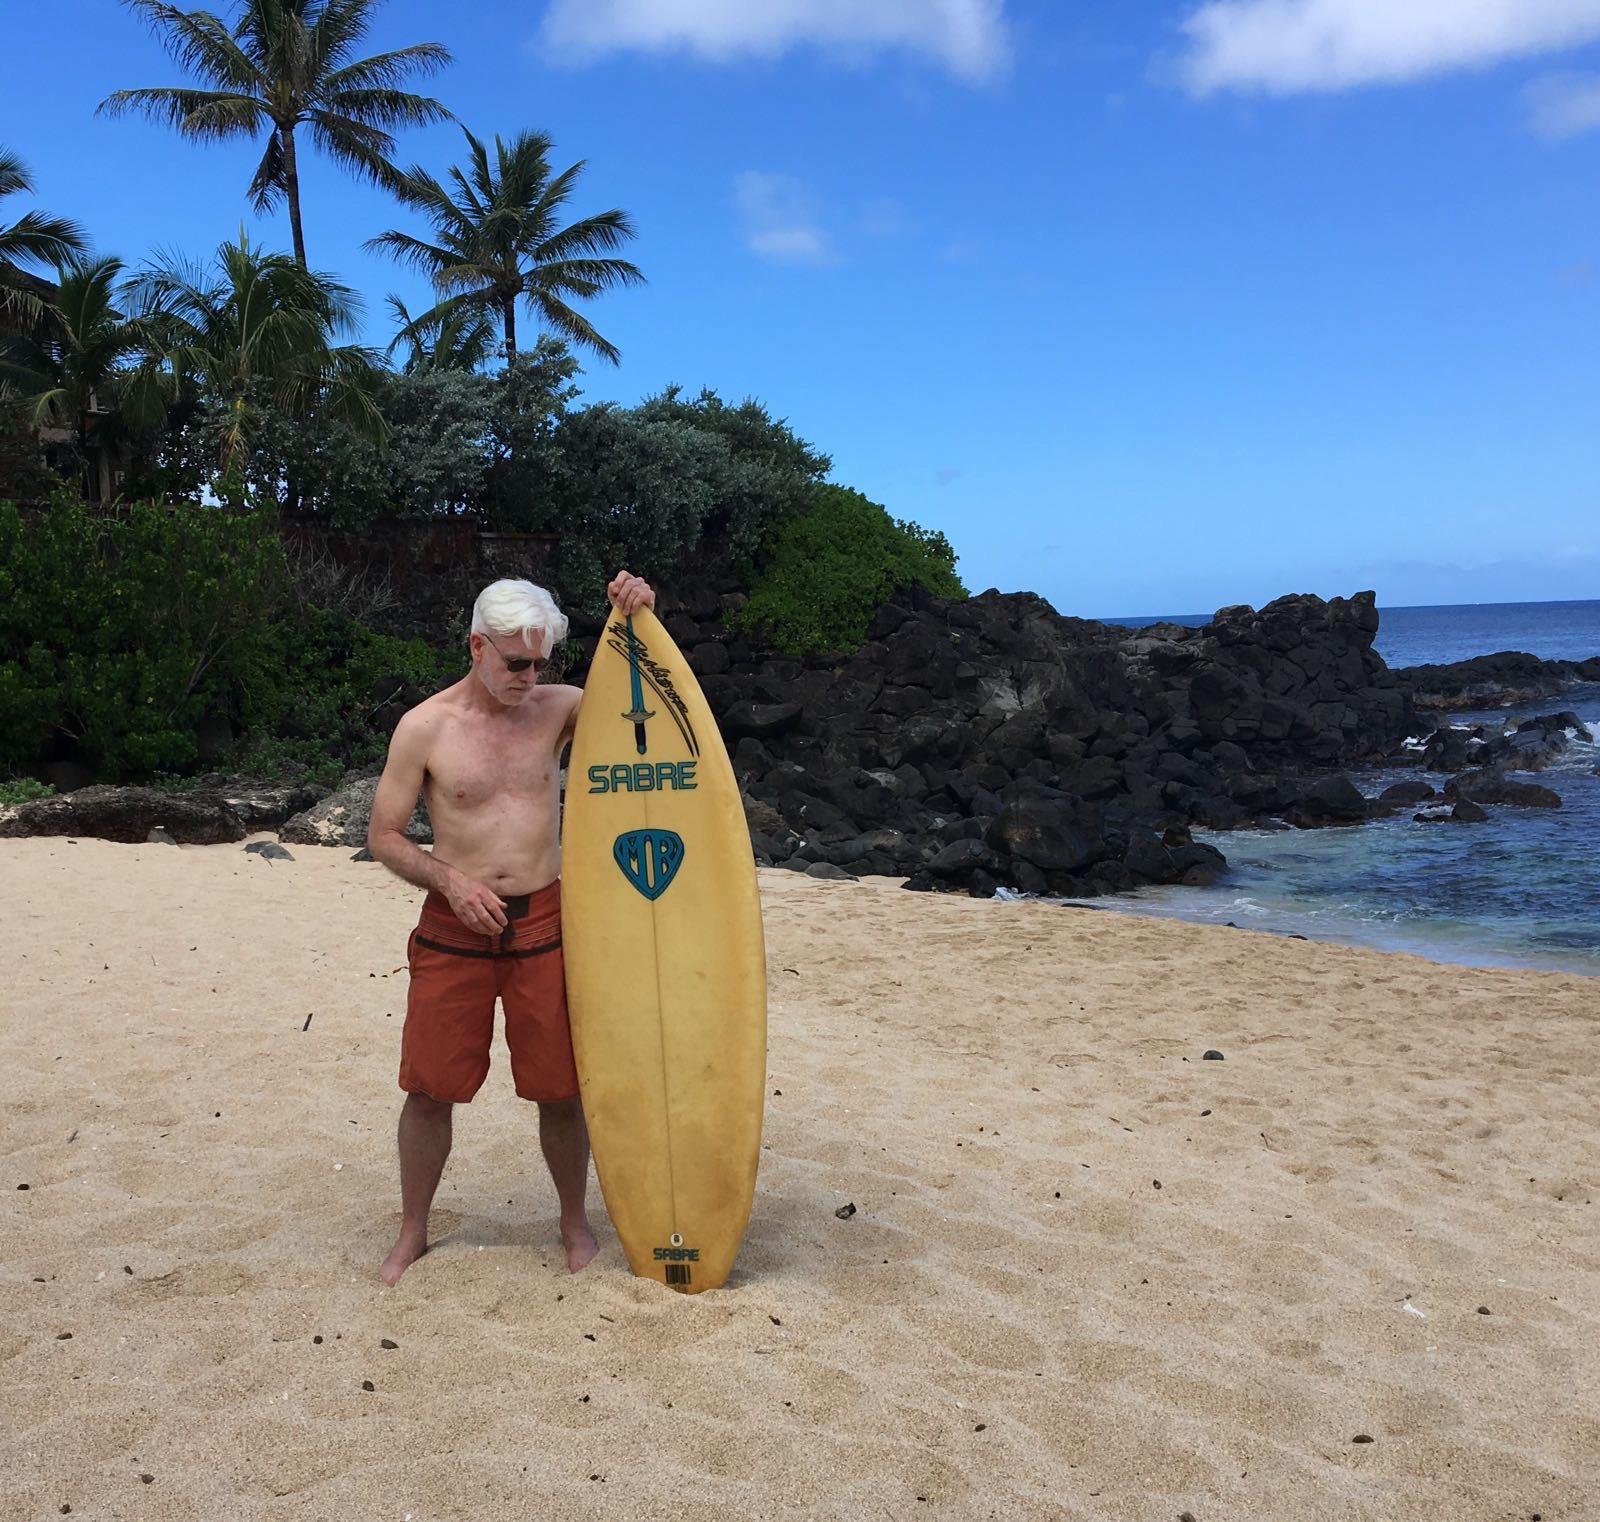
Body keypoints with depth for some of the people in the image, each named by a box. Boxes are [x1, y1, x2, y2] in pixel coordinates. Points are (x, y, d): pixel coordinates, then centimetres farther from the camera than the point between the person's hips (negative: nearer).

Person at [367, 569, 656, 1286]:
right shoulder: (424, 728, -4)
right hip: (455, 929, -1)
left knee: (560, 1087, 8)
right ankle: (412, 1233, 27)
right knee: (430, 1087, 6)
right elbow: (383, 835, 1)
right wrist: (450, 880, -14)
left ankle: (574, 1220, 30)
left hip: (543, 924, 1)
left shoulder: (556, 707, 1)